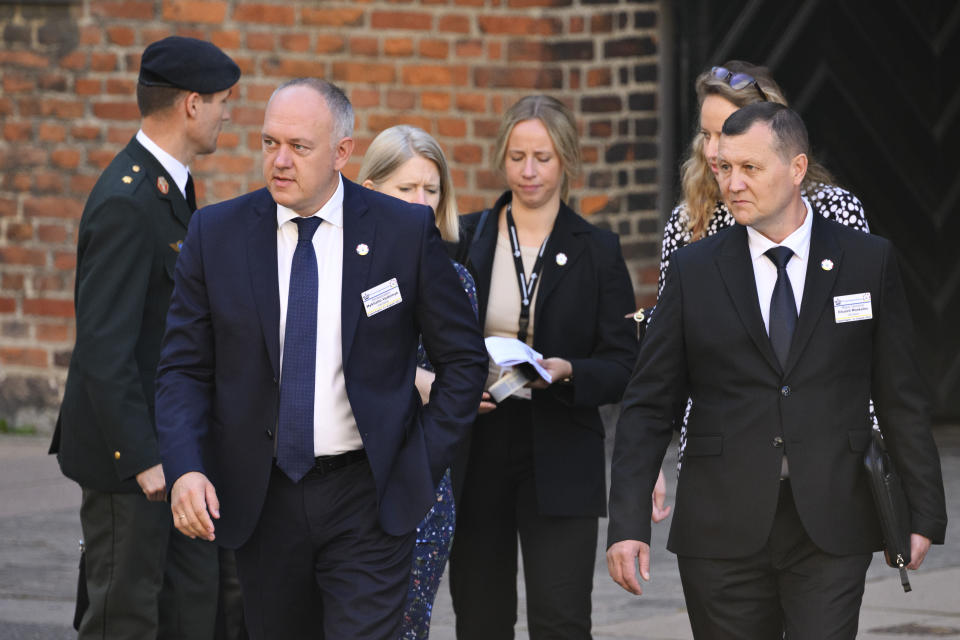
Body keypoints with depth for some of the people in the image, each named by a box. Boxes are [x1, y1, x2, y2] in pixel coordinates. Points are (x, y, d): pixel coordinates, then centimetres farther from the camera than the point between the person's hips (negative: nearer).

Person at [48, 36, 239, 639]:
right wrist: (143, 458, -24)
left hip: (175, 442, 10)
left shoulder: (169, 185, 11)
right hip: (129, 447, -10)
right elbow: (103, 348, -24)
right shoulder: (125, 204, -22)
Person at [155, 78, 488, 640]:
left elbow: (464, 359, 5)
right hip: (260, 502, 2)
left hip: (367, 500, -2)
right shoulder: (216, 234, 1)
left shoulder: (407, 231, -3)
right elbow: (183, 368, 3)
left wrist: (425, 463, -3)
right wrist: (186, 469, -12)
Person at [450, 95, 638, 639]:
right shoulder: (465, 240, 7)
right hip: (476, 451, 2)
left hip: (559, 459, -2)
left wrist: (566, 371, -19)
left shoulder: (596, 251, 3)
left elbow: (623, 366, 0)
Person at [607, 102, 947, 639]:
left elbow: (901, 398, 7)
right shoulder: (694, 271, 5)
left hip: (831, 531, -1)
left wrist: (925, 514, 5)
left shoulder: (869, 263, 4)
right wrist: (628, 523, -5)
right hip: (723, 533, 1)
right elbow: (649, 406, 4)